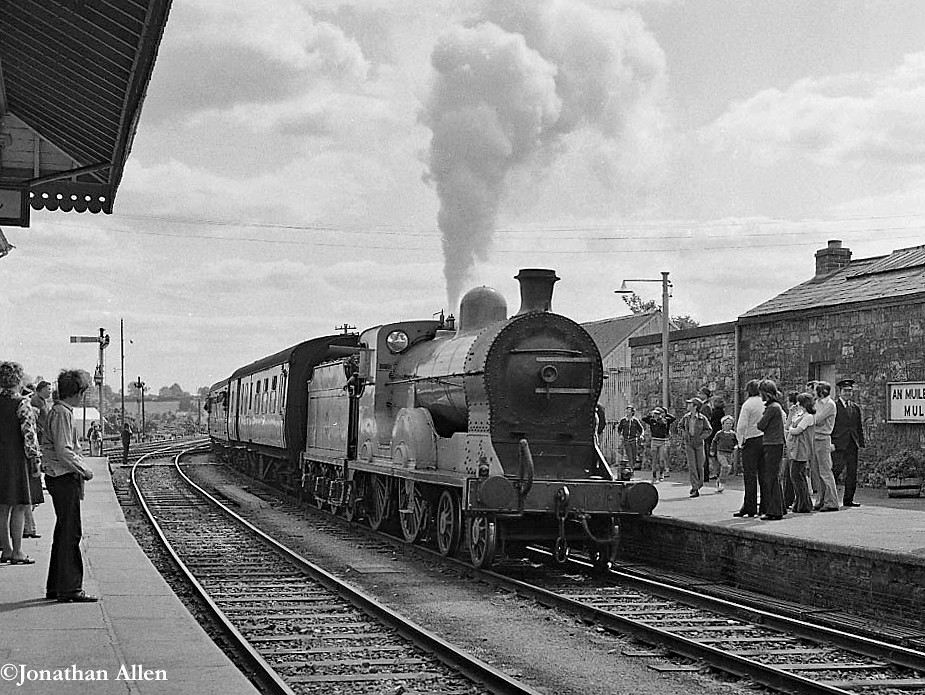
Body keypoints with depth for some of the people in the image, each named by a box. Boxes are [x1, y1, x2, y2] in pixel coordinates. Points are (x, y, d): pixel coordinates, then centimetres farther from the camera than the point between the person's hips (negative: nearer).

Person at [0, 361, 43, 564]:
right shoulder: (22, 403, -11)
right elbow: (29, 434, -15)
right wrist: (35, 460, -8)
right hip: (16, 459, -6)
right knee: (19, 506, -2)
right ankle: (17, 552, -2)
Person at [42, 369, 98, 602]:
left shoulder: (59, 410, 16)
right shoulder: (62, 413, -16)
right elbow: (63, 451, -22)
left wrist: (81, 467, 14)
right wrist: (83, 470, -13)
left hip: (60, 477, 10)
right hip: (64, 478, -10)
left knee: (64, 532, 15)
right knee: (70, 533, -7)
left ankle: (55, 587, 21)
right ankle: (69, 589, -5)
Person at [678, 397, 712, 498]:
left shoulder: (702, 418, -7)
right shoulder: (686, 417, 1)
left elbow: (708, 430, 0)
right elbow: (680, 426, 17)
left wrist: (700, 437, -13)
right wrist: (683, 432, -2)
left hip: (699, 444, -1)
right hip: (688, 444, 1)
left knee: (699, 466, 4)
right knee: (691, 466, -7)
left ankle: (699, 483, 32)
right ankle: (695, 489, -7)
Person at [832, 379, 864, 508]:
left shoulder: (855, 408, 18)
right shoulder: (833, 406, 0)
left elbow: (860, 427, 19)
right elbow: (829, 426, -4)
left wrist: (861, 443, 11)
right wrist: (830, 443, -11)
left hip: (852, 445, 6)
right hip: (838, 444, -6)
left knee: (852, 473, 4)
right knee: (836, 469, -12)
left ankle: (848, 499, 10)